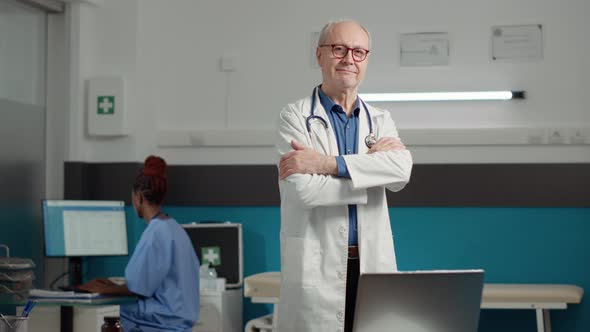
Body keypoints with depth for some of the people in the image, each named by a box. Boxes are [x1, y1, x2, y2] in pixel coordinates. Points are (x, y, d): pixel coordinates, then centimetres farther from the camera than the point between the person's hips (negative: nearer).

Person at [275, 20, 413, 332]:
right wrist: (372, 166, -8)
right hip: (316, 269, -3)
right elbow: (303, 189, -14)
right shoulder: (295, 117, 1)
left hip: (373, 264, 3)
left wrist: (327, 163, -16)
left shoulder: (380, 120, 13)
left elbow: (402, 170, -9)